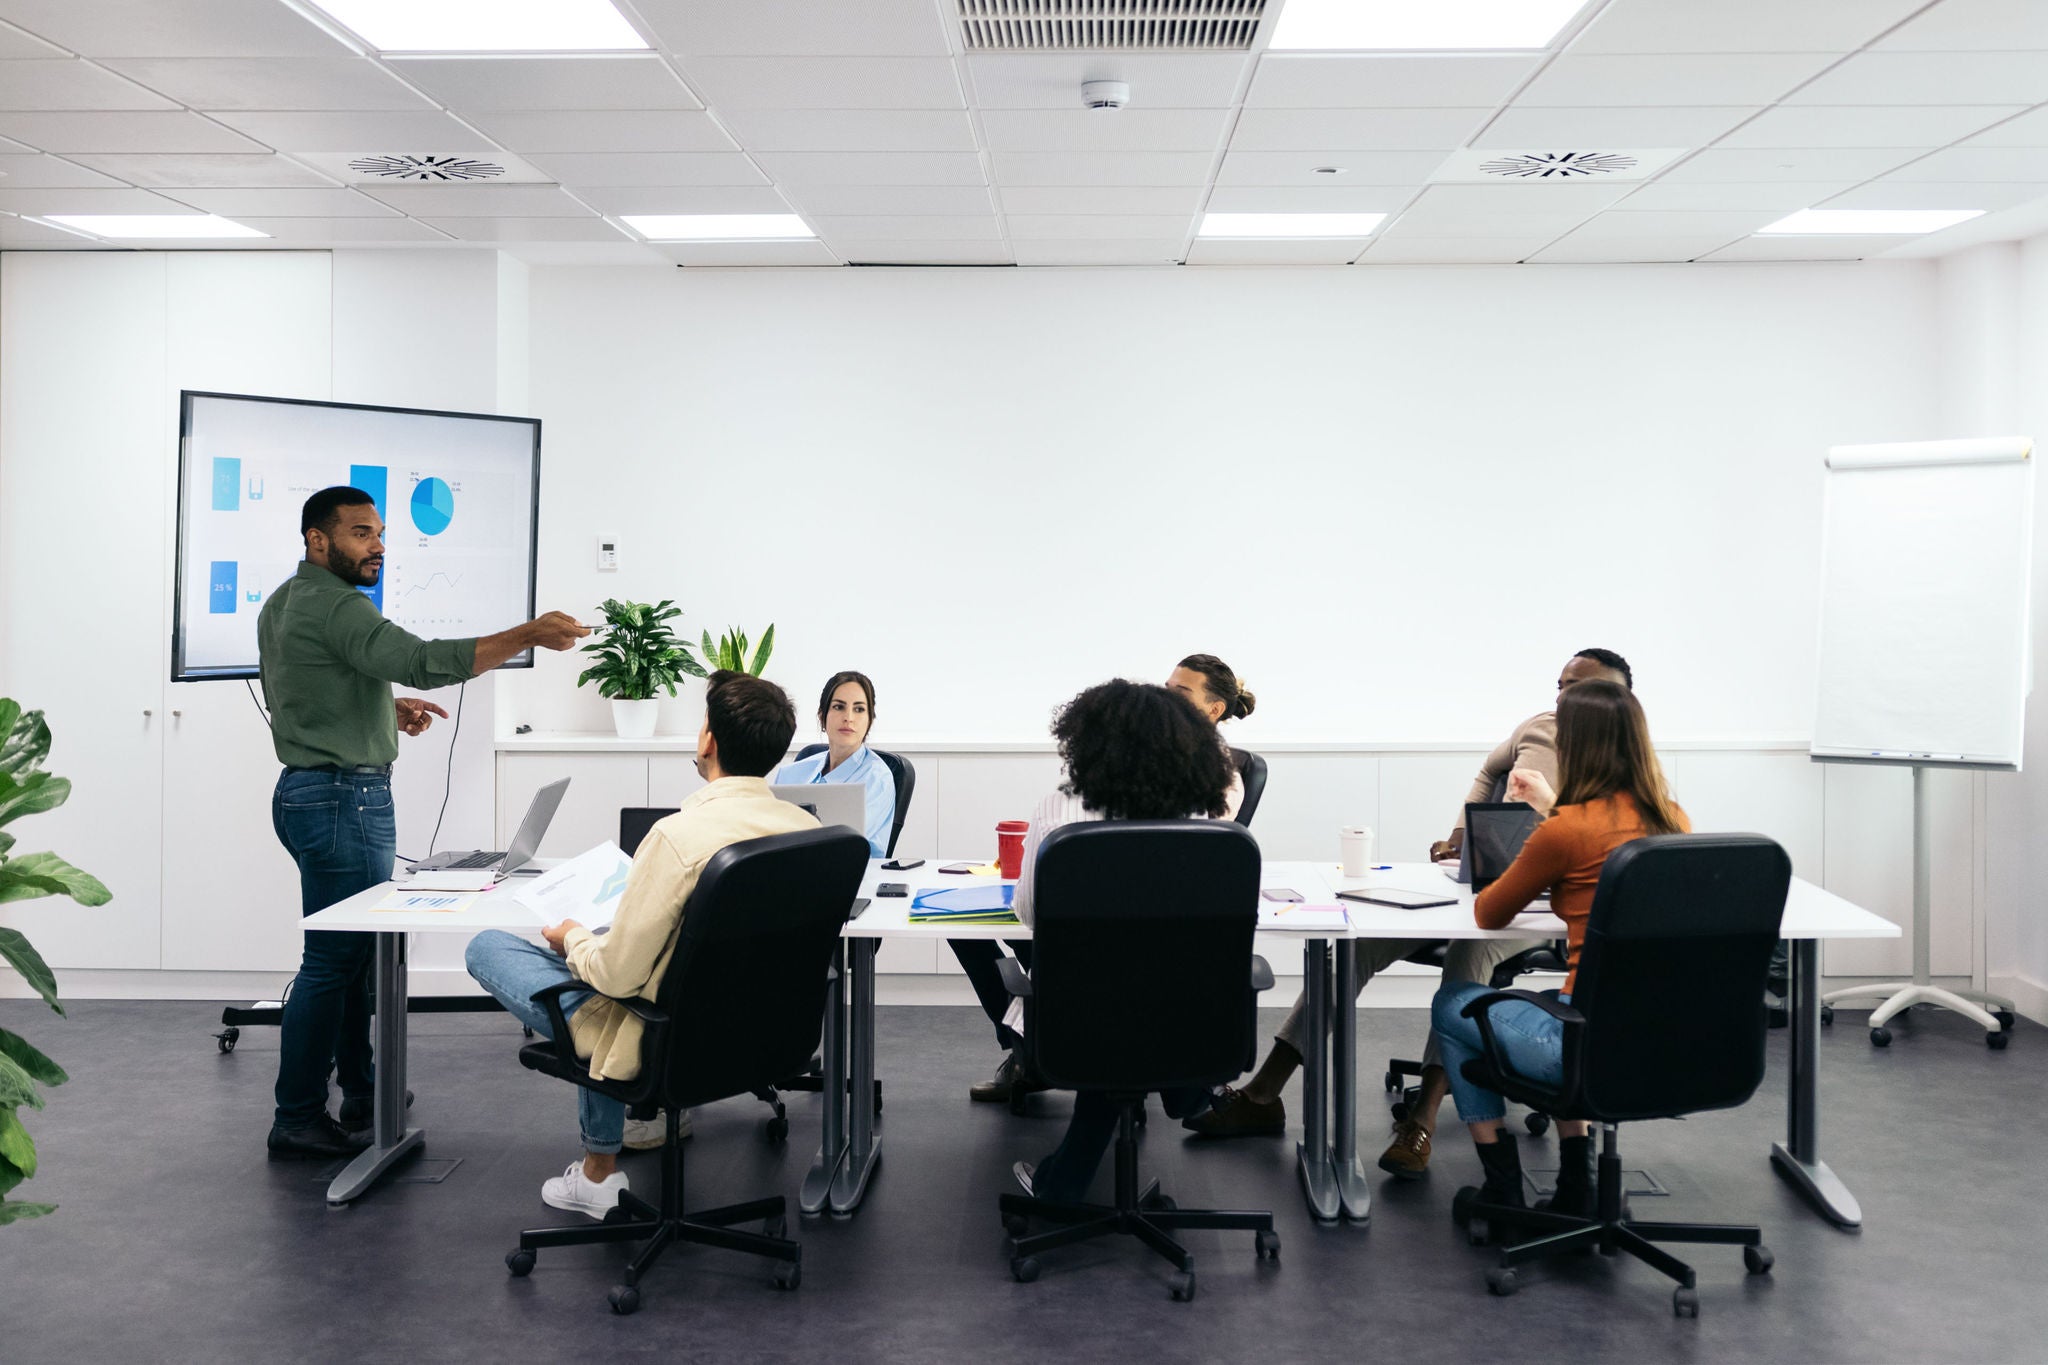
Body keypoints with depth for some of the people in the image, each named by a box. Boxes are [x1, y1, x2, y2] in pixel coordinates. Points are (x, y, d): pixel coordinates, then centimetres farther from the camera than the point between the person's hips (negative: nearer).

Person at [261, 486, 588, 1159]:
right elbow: (422, 660, -30)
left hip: (308, 791, 11)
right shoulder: (333, 605, -17)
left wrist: (384, 707, 15)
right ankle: (297, 1121, -1)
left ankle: (362, 1095, 24)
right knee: (333, 958, -6)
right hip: (343, 796, -11)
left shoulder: (283, 603, 16)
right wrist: (527, 635, -32)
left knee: (356, 950, 16)